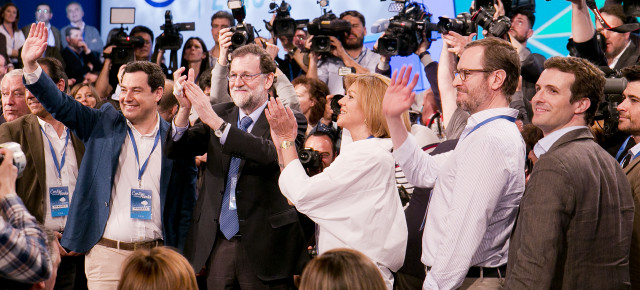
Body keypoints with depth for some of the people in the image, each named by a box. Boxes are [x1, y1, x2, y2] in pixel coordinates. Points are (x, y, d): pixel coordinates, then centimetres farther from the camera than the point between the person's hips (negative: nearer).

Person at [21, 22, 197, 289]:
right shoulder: (104, 125, 7)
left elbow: (187, 203, 5)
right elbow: (60, 105, 0)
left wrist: (179, 257, 0)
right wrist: (30, 65, -14)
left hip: (155, 256, 0)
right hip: (106, 254, 0)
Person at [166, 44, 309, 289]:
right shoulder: (220, 113, 11)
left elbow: (270, 154, -24)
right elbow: (176, 150, 4)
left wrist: (214, 120, -29)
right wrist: (185, 109, -15)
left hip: (263, 244, -4)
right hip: (216, 242, 4)